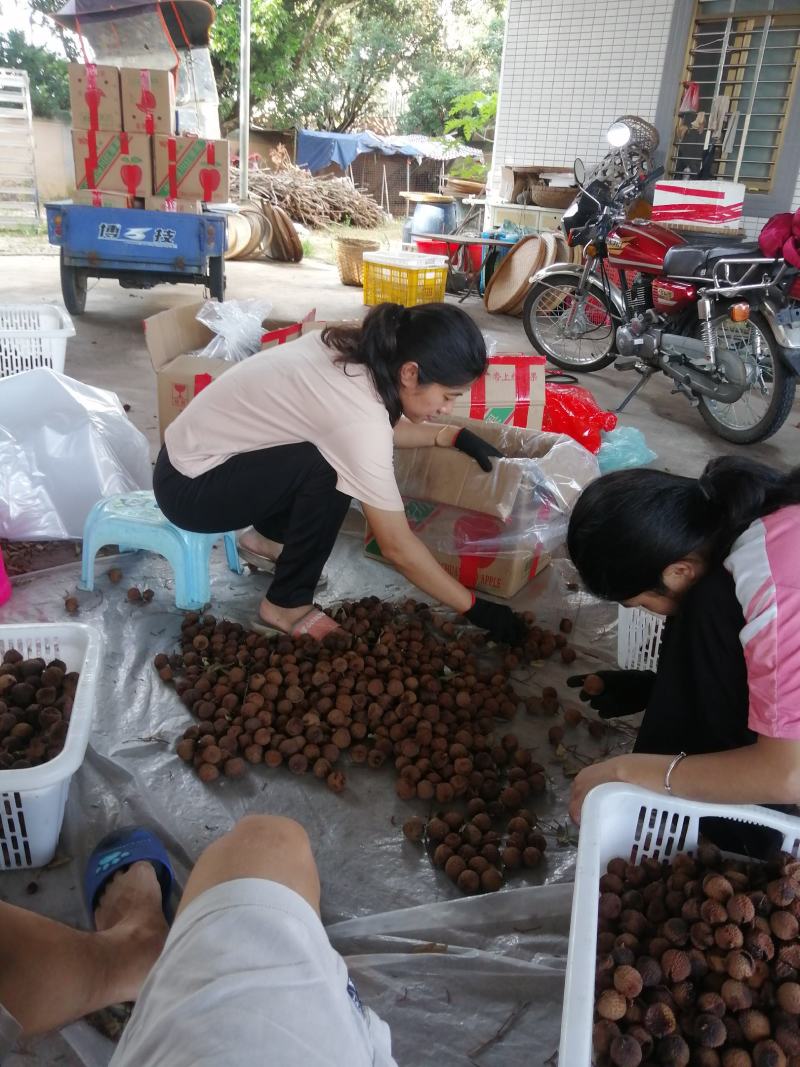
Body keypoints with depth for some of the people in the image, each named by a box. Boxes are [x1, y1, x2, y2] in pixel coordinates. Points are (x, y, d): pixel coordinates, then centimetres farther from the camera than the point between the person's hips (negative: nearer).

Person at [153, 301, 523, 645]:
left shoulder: (354, 350, -7)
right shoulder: (357, 416, -31)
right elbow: (397, 547, -24)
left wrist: (453, 435, -1)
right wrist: (474, 607, -15)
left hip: (196, 447, 9)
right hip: (188, 487, -9)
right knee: (327, 470, -25)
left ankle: (268, 538, 21)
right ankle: (286, 607, -8)